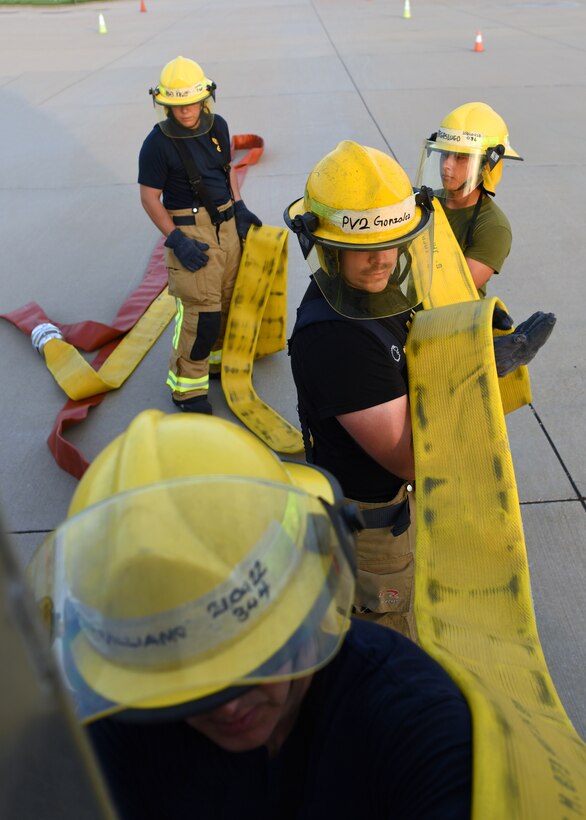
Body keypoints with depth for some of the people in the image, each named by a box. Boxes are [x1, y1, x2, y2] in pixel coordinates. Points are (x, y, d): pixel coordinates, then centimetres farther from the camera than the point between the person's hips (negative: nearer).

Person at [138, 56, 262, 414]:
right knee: (200, 310, -9)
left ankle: (217, 360, 35)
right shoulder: (158, 143, -15)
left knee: (228, 300, 15)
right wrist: (176, 240, -18)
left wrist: (239, 207, 10)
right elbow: (150, 198, -12)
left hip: (227, 224, 7)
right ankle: (187, 386, 6)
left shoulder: (218, 126, 3)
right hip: (191, 231, -7)